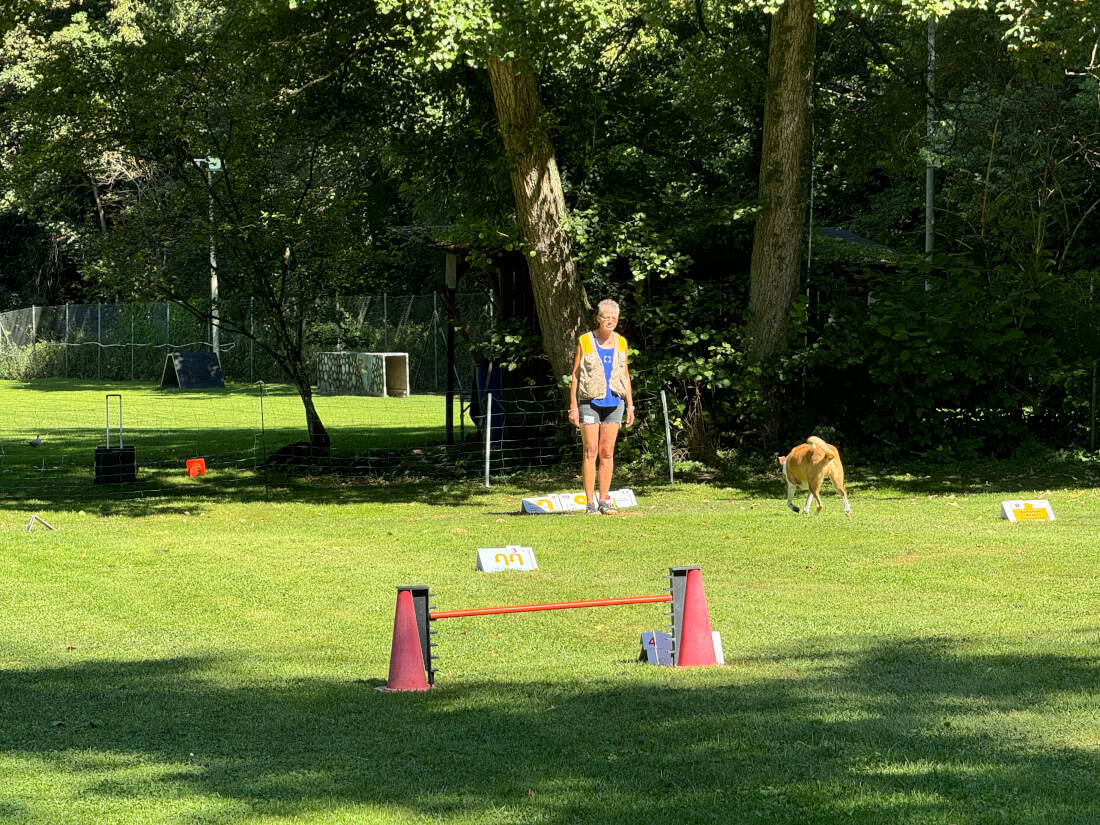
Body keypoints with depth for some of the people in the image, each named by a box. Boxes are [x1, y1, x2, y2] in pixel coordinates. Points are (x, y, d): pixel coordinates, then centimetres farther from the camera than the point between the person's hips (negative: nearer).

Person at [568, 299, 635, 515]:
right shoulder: (585, 341, -1)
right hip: (590, 400, -3)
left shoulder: (621, 342, 10)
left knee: (607, 452, 2)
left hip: (614, 402, 3)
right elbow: (575, 374, 1)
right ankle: (590, 502, -4)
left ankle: (604, 500, 7)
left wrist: (630, 405, 11)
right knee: (591, 452, -6)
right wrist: (573, 406, -5)